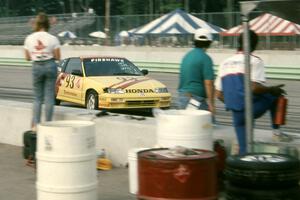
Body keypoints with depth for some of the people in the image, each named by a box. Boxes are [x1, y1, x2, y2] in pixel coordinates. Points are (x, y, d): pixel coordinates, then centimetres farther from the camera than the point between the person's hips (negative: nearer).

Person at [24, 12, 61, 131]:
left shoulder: (29, 39, -2)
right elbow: (57, 57, -4)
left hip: (36, 67, 2)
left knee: (37, 98, 10)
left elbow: (27, 57, 4)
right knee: (49, 97, 4)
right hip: (50, 66, -2)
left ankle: (35, 124, 4)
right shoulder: (52, 39, -9)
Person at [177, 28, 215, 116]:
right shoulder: (205, 58, -12)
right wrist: (211, 104, -15)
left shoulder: (187, 56, 14)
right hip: (196, 99, -9)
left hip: (182, 97, 9)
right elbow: (208, 83, -17)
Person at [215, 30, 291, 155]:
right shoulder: (255, 61, -6)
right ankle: (276, 131, 14)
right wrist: (272, 90, -3)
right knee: (275, 96, 19)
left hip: (236, 113, 6)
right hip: (252, 108, -6)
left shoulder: (225, 63, 14)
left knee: (244, 148, 14)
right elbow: (255, 88, -20)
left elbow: (218, 94, 16)